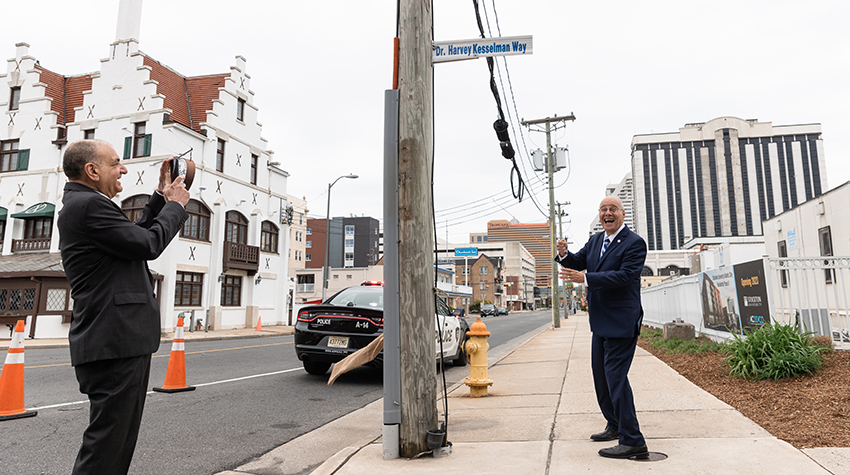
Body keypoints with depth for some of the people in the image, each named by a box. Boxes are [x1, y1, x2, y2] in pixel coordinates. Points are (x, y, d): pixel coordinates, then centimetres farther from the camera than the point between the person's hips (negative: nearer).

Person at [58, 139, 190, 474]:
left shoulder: (81, 205, 20)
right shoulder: (88, 205, -14)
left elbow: (135, 236, 26)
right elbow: (148, 244, -14)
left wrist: (161, 198, 21)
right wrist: (176, 205, 1)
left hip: (121, 342, 11)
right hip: (115, 344, -11)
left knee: (119, 442, 18)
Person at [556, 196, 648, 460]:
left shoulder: (634, 243, -12)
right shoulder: (595, 240, 12)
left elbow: (624, 275, -23)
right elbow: (578, 264, 11)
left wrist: (585, 278, -28)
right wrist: (564, 255, -11)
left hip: (621, 323, -9)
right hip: (601, 323, 9)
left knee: (615, 377, -9)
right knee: (601, 377, 19)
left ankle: (633, 441, 0)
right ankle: (615, 426, 37)